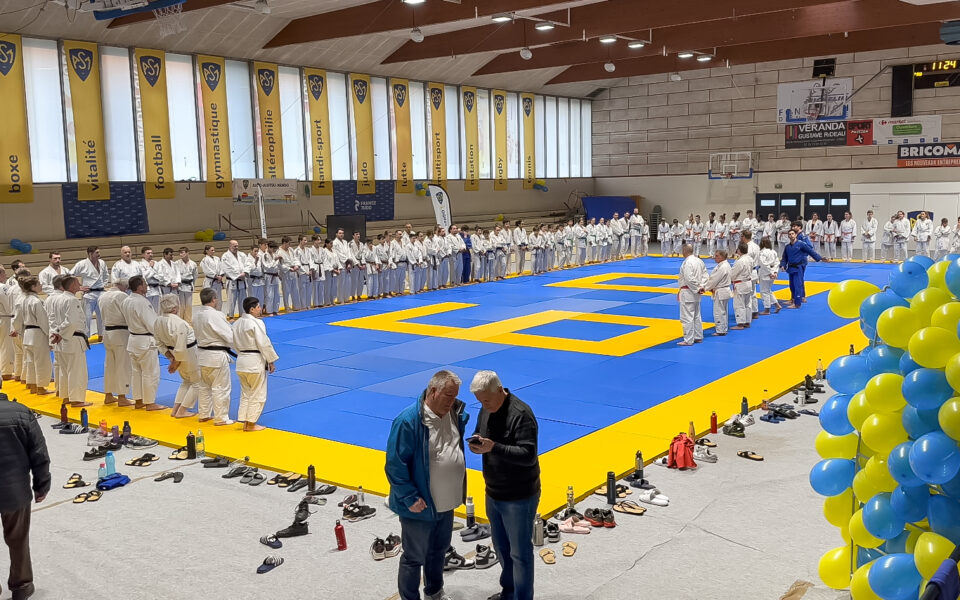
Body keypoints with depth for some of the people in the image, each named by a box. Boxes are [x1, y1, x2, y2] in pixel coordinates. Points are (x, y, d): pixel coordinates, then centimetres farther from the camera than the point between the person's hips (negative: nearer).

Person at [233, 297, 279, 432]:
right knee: (257, 394, 5)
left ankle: (244, 422, 21)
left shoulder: (237, 323, 8)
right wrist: (271, 361, -9)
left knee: (245, 393, 18)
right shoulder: (257, 323, -16)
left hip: (241, 360, 8)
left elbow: (236, 343, 15)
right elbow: (264, 344, -17)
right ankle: (250, 423, 11)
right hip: (255, 362, -8)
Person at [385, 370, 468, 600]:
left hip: (445, 503, 8)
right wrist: (410, 498, -20)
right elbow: (395, 465, -21)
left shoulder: (453, 414, -2)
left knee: (439, 550, 26)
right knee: (414, 558, 9)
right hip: (420, 506, -8)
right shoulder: (408, 421, -24)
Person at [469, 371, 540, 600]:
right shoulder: (486, 410, 3)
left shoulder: (521, 414, -23)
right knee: (501, 547, 22)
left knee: (520, 553, 4)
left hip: (519, 497, -8)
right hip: (493, 494, 8)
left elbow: (528, 455, -27)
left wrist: (494, 447, -35)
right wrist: (476, 441, -8)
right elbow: (479, 433, 16)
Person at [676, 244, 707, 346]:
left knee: (687, 317, -4)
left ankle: (688, 340, -1)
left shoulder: (687, 262, -19)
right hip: (696, 294, 10)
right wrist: (701, 287, 2)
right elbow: (705, 275, 10)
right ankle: (698, 337, 27)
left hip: (688, 292, -10)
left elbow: (689, 279, -24)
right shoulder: (699, 261, 9)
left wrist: (697, 289, -14)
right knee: (696, 316, 19)